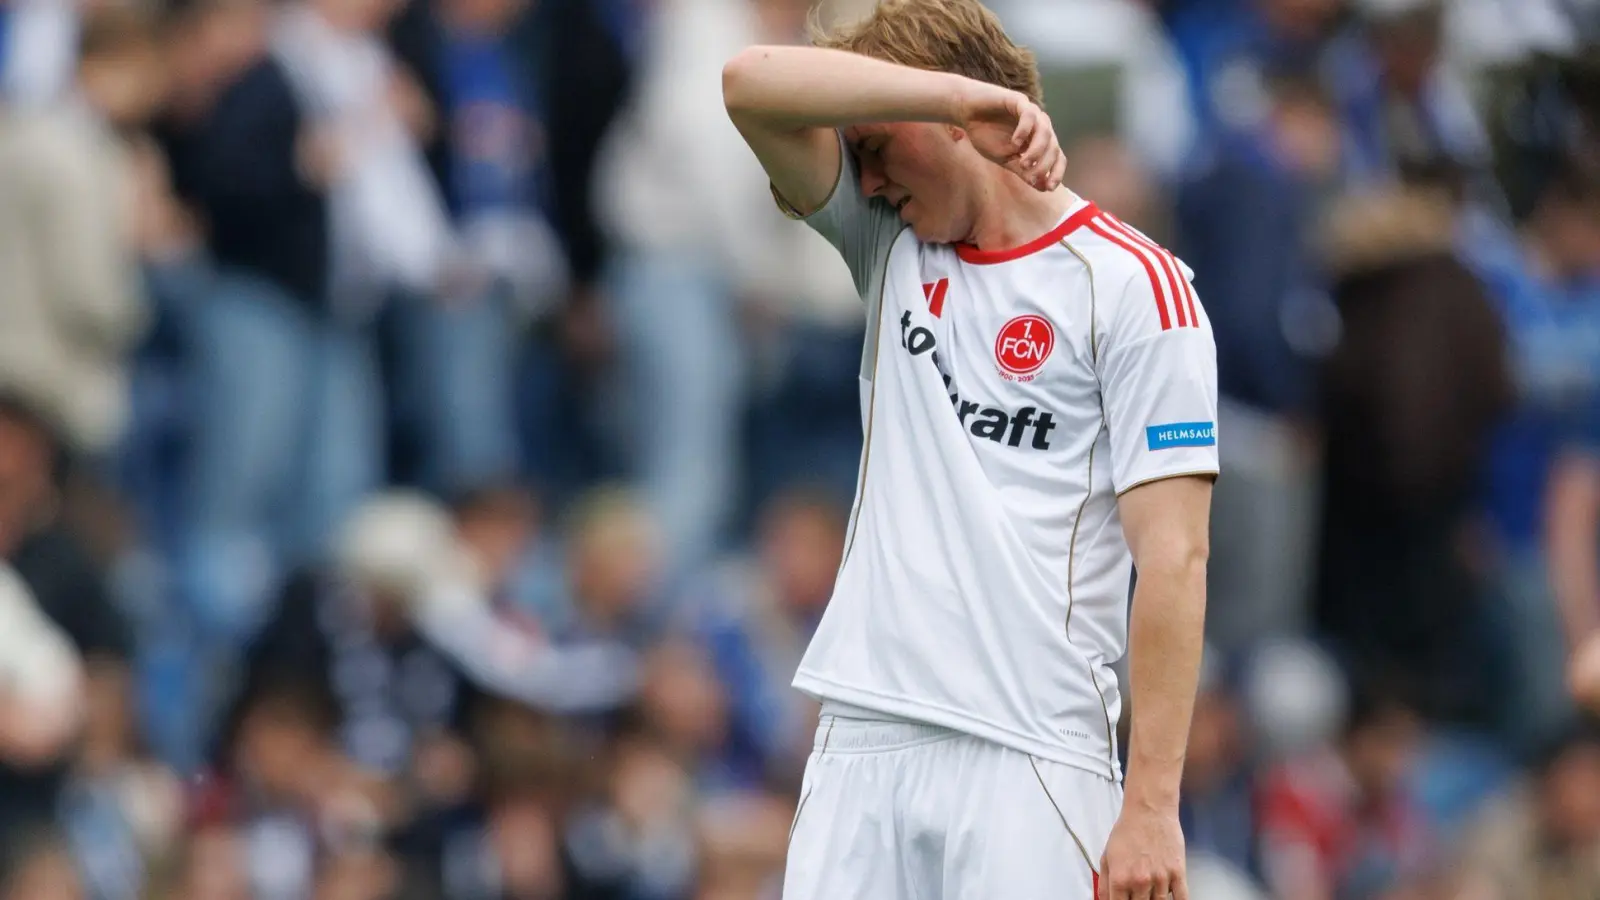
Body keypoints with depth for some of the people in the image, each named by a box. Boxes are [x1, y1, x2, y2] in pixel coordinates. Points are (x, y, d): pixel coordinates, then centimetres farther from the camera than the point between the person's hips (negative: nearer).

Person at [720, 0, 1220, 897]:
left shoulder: (1132, 286, -4)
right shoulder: (894, 246, 15)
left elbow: (1174, 558, -8)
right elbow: (753, 83, 2)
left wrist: (1151, 806, -14)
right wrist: (961, 91, -11)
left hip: (1027, 762, -5)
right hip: (861, 746, 5)